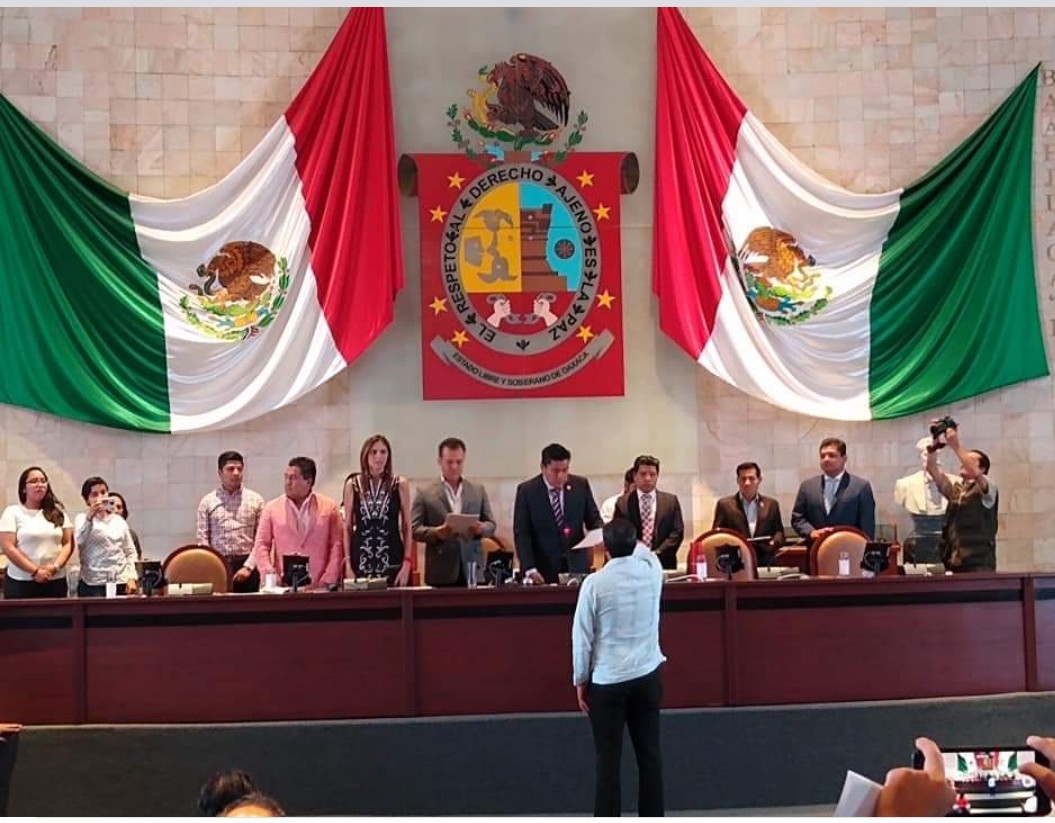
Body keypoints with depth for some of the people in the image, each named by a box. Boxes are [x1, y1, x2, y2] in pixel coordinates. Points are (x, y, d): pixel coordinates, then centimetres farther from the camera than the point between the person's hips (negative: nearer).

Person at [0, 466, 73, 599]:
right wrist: (35, 571, -13)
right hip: (20, 583, -3)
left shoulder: (58, 512, 11)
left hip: (56, 582, 3)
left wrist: (55, 566, -10)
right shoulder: (12, 512, 2)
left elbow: (68, 543, 7)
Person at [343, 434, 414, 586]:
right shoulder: (352, 485, 4)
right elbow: (348, 527, 7)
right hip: (361, 561, 1)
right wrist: (348, 564, 1)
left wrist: (407, 563, -4)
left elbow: (407, 527, 4)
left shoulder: (400, 484, 2)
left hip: (392, 561, -1)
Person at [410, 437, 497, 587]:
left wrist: (481, 529, -10)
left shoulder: (478, 490, 14)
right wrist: (436, 533, -18)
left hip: (472, 571, 3)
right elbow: (414, 529, 1)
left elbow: (491, 524, 13)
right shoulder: (425, 493, 4)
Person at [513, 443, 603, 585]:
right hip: (544, 570, -2)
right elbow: (522, 534, -5)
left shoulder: (581, 485, 4)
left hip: (576, 566, 2)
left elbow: (594, 519, 11)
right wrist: (530, 569, -16)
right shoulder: (527, 490, -3)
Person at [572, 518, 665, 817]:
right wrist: (628, 537, 42)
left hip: (607, 681, -3)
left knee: (608, 761, 1)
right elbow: (644, 551, 25)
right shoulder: (652, 572, -1)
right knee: (650, 755, 8)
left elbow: (582, 637, -6)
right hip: (647, 677, 3)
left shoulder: (594, 583, -11)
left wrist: (580, 680, 4)